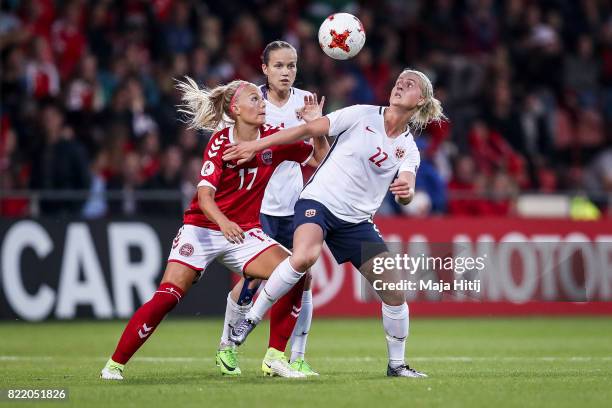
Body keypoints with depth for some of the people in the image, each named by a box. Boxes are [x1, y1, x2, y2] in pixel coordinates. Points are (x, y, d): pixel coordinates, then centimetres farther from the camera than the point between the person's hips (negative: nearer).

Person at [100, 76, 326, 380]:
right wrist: (223, 222, -40)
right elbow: (204, 193, -21)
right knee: (167, 296, -18)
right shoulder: (221, 142, -11)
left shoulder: (273, 139, -1)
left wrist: (316, 124, -10)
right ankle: (114, 364, -7)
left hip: (243, 232, 4)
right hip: (202, 228, -4)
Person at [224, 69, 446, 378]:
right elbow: (308, 130, -2)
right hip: (319, 201, -4)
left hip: (358, 221, 4)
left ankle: (396, 364, 19)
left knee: (395, 293, -2)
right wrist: (256, 146, -5)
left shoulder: (409, 149, 6)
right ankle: (250, 320, -20)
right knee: (305, 256, -36)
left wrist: (405, 192, -35)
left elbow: (405, 196, -9)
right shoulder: (362, 115, -3)